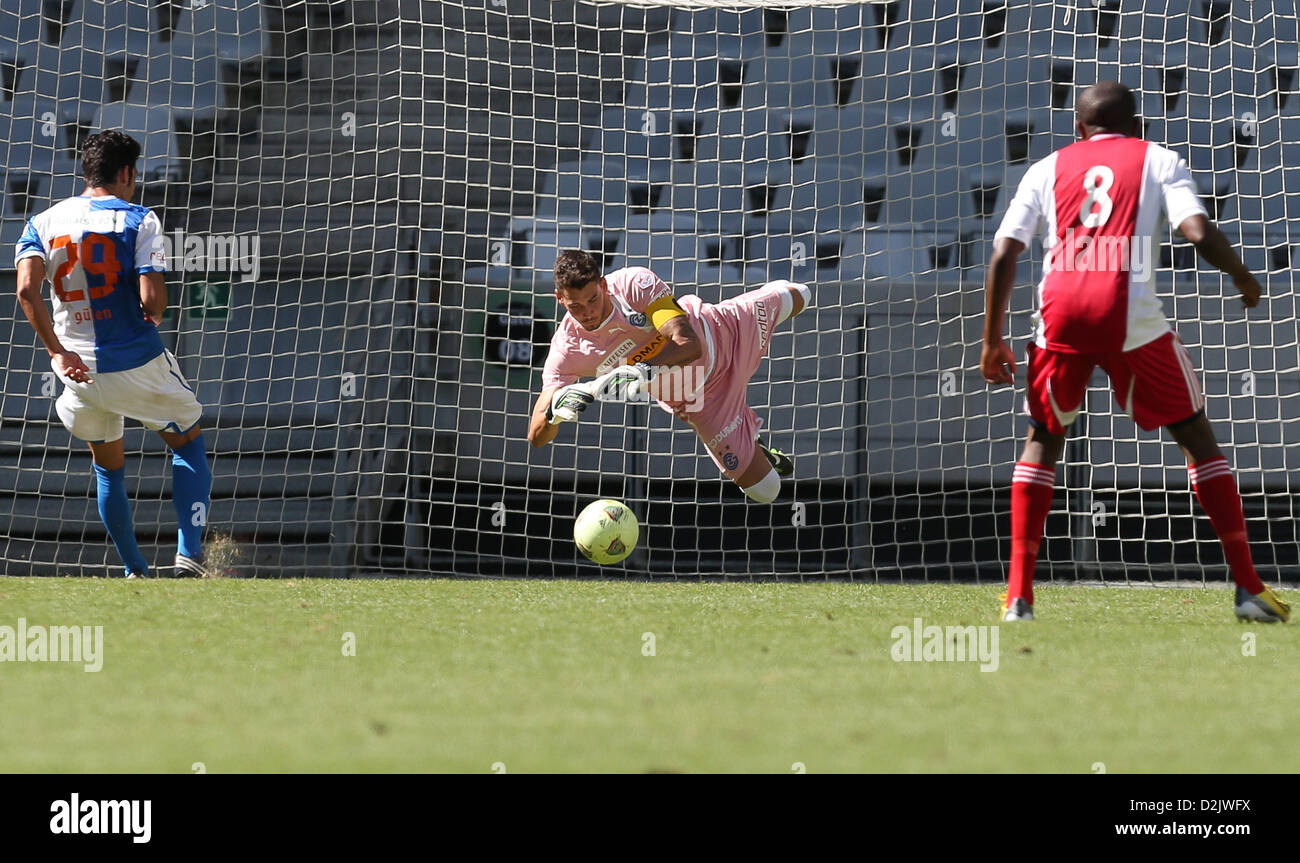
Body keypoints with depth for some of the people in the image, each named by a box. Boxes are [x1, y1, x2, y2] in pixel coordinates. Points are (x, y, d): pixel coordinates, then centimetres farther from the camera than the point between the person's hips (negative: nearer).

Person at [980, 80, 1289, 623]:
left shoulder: (1047, 169, 21)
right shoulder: (1158, 161, 15)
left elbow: (1003, 257, 11)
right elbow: (1201, 234, -1)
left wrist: (992, 341, 16)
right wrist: (1243, 278, 17)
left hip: (1061, 312, 2)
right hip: (1131, 313, -2)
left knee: (1043, 439, 20)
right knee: (1194, 433, 13)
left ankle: (1018, 594, 10)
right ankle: (1248, 587, 7)